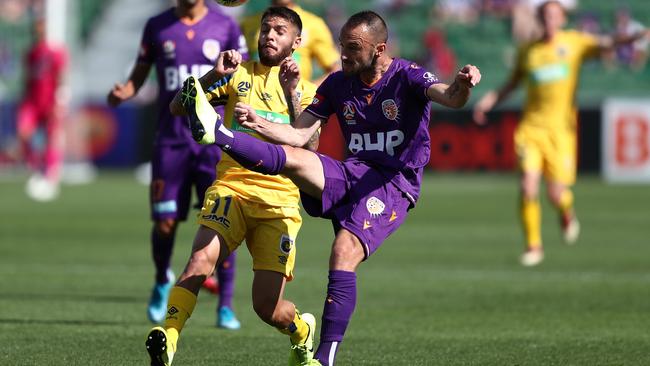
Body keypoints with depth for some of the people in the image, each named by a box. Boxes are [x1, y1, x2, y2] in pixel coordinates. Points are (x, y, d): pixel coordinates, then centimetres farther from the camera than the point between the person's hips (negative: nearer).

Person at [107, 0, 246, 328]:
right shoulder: (157, 27, 6)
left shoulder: (225, 27, 3)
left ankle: (226, 306, 0)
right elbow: (139, 76, 11)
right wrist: (123, 93, -10)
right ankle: (162, 282, 30)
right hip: (170, 139, 1)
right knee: (164, 223, 0)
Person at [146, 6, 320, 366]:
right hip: (231, 188, 0)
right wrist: (215, 75, -9)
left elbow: (309, 149, -6)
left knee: (267, 307, -5)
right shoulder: (239, 75, 13)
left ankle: (301, 330, 29)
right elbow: (177, 107, 4)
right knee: (200, 259, -30)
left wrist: (291, 94, -13)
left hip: (279, 201, 0)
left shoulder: (305, 91, 11)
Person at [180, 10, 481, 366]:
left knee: (344, 251, -26)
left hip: (395, 185, -5)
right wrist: (258, 123, -13)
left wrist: (461, 86, -50)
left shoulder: (407, 77, -6)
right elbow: (298, 134, 6)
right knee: (292, 157, -22)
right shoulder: (338, 84, 10)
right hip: (351, 175, 5)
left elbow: (448, 96, -25)